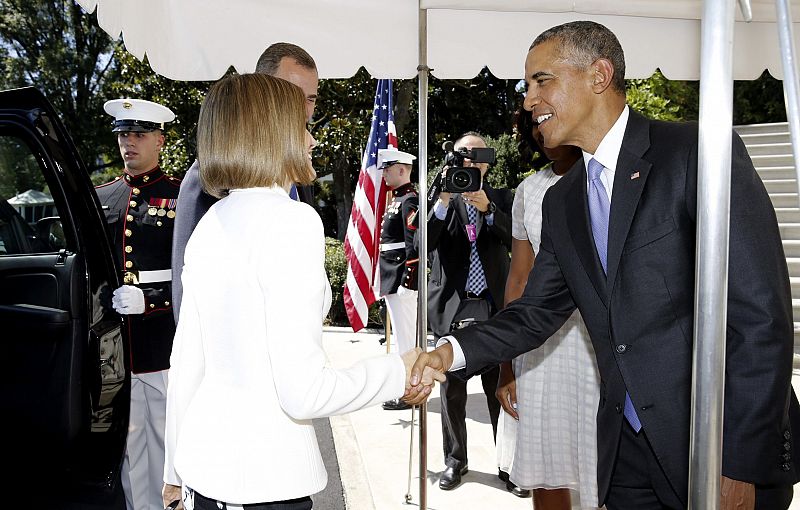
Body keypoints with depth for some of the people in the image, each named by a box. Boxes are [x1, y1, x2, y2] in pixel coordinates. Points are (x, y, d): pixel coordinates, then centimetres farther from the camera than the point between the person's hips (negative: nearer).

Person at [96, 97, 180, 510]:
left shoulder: (180, 197, -2)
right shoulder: (101, 198, 13)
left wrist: (149, 298, -19)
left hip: (166, 350, -4)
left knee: (167, 446, 5)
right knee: (128, 449, 12)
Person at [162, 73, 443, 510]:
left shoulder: (210, 224, 5)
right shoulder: (292, 220, -18)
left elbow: (185, 366, 11)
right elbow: (303, 392, -21)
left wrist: (177, 468, 22)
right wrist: (398, 372, -7)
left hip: (204, 462, 7)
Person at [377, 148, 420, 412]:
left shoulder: (410, 200, -13)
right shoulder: (397, 199, 17)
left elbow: (414, 243, -19)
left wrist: (409, 278, -22)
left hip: (402, 278, -10)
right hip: (392, 279, 10)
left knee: (404, 333, -4)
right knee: (402, 333, 15)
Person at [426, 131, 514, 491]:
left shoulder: (501, 199, 9)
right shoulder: (441, 199, 5)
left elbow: (515, 242, -6)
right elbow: (423, 244, -9)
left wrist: (488, 210, -19)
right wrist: (443, 200, -19)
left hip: (494, 305, 0)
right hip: (452, 306, 0)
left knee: (500, 387, 2)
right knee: (452, 389, 8)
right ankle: (455, 459, 21)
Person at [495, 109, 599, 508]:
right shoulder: (530, 189, 9)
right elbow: (519, 279, 10)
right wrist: (507, 368, 10)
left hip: (603, 344, -4)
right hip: (541, 346, 4)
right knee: (544, 476, 14)